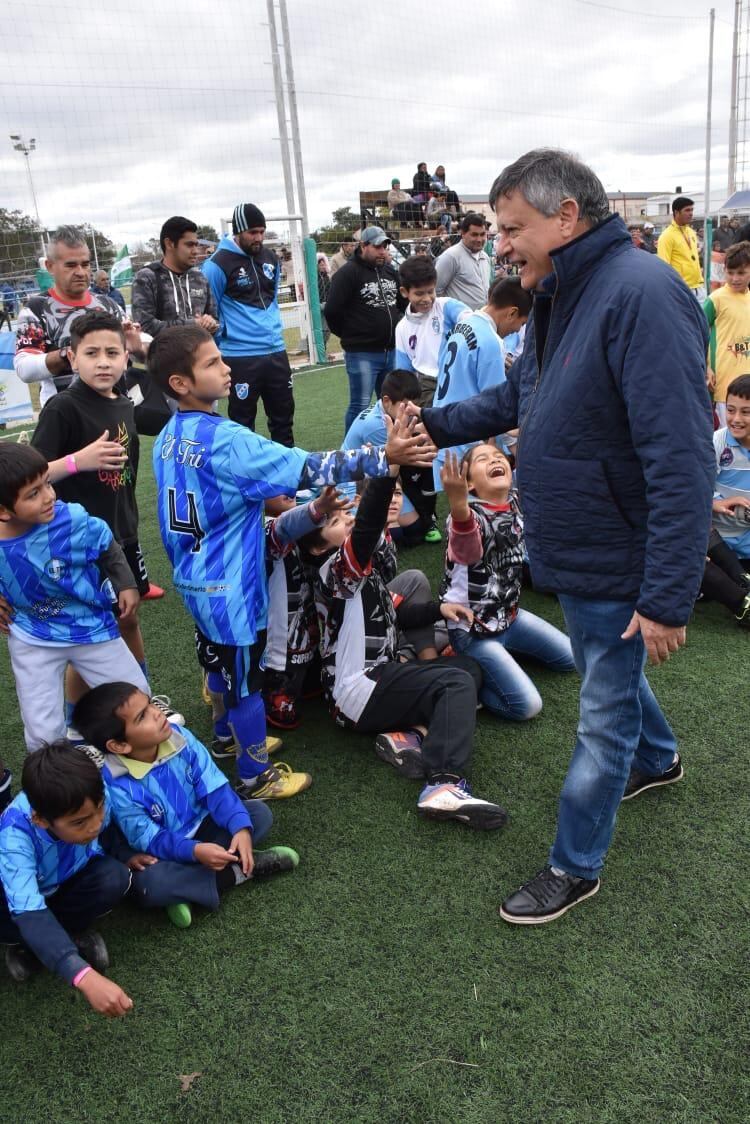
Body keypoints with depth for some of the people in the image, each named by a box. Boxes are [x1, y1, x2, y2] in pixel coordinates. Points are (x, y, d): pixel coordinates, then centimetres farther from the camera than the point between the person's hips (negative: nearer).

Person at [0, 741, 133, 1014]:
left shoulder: (95, 801, -31)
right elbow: (28, 913, -51)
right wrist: (85, 977, -61)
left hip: (69, 883, 2)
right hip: (23, 892, -2)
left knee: (115, 878, -30)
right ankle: (26, 942, -2)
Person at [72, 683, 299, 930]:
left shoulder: (180, 737, -17)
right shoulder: (117, 786, -28)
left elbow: (215, 789, -15)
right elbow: (149, 839, -24)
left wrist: (241, 827, -30)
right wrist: (194, 851, -40)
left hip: (201, 827, 5)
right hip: (163, 851, -4)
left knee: (260, 813, -10)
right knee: (147, 884, -36)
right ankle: (241, 870, -19)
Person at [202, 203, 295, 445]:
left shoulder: (270, 258, 9)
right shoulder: (218, 265, -11)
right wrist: (225, 337, -3)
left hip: (276, 351, 6)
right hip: (240, 357, -6)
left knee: (283, 416, 14)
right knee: (243, 423, 3)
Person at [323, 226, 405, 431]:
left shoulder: (390, 270, 11)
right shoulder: (348, 273, -11)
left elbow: (403, 302, 21)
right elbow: (332, 311, -16)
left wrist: (393, 326, 9)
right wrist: (349, 335, -3)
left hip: (392, 351, 7)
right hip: (362, 354, -7)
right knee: (360, 405, -3)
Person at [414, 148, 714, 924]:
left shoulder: (642, 295, -26)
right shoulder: (561, 296, 5)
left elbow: (682, 461, -30)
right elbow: (516, 396, 20)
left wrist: (668, 598, -29)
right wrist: (434, 424, 9)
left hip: (616, 565, -9)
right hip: (574, 547, 9)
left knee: (604, 715, 8)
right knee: (608, 674, 29)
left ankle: (575, 868, 27)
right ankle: (655, 758, 57)